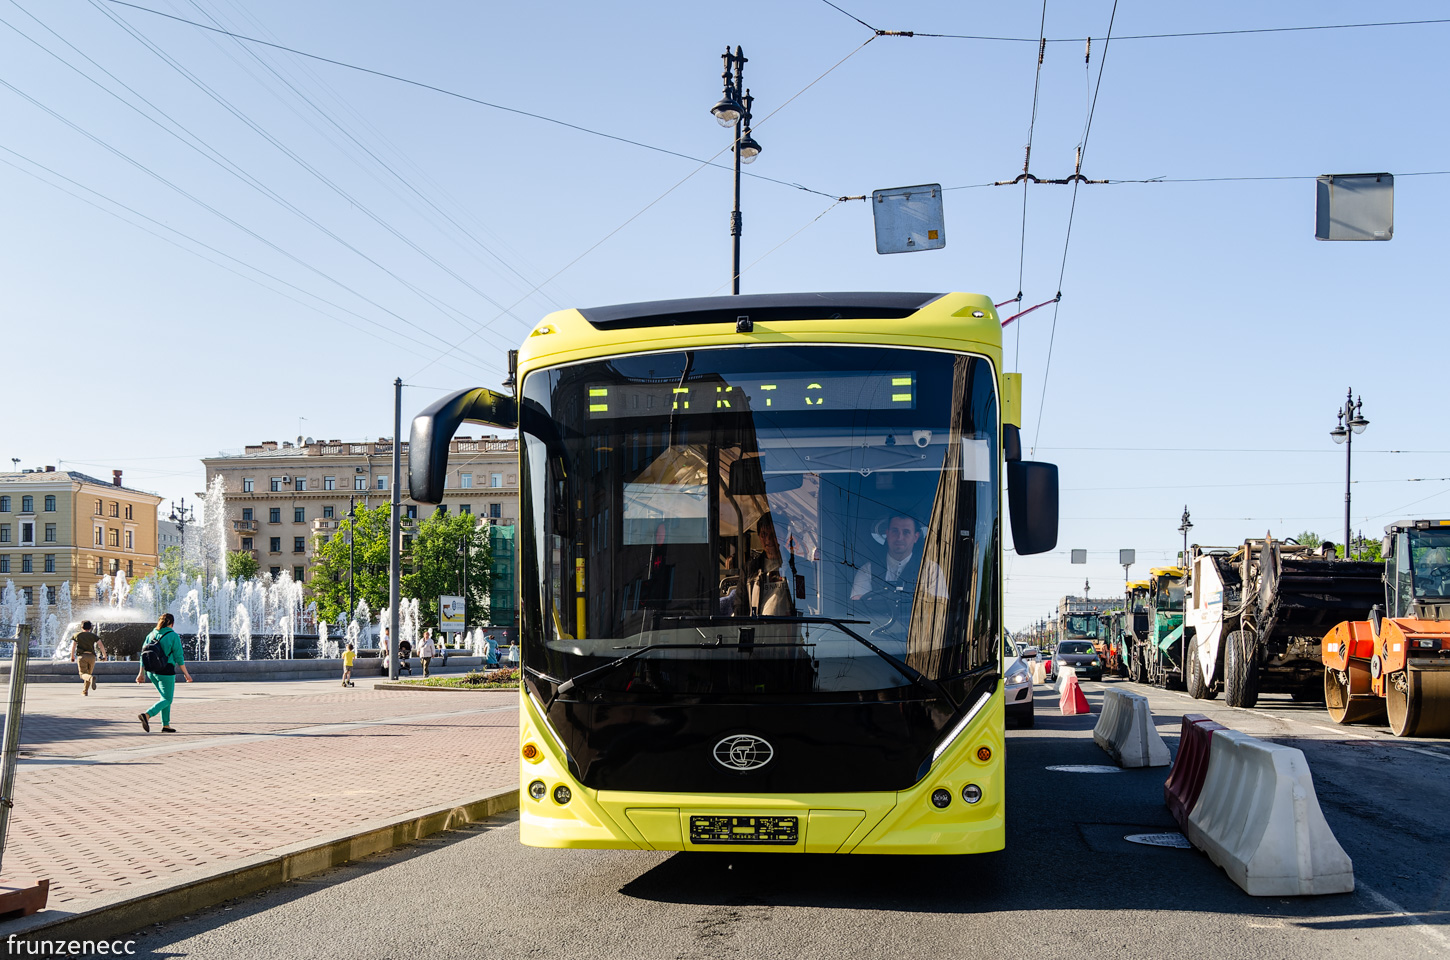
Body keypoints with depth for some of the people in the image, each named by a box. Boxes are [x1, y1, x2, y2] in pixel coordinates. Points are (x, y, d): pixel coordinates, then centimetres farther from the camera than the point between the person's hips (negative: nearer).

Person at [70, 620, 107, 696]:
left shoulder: (77, 635, 9)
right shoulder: (93, 636, 10)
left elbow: (73, 647, 2)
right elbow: (101, 645, -1)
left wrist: (72, 656, 14)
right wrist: (104, 655, 8)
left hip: (81, 656, -2)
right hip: (91, 656, 2)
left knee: (84, 675, -10)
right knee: (88, 673, 17)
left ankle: (91, 678, -44)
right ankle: (85, 692, 16)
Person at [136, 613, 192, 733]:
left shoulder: (151, 635, 6)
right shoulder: (173, 636, -9)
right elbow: (179, 657, -10)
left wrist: (141, 673, 10)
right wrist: (186, 673, -2)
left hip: (151, 672, 6)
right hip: (166, 672, -6)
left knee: (166, 697, 20)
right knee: (167, 700, 1)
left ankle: (165, 725, 17)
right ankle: (146, 715, -23)